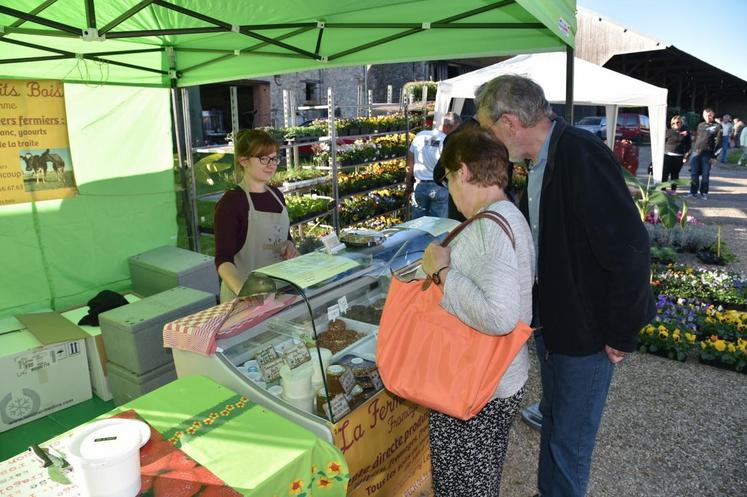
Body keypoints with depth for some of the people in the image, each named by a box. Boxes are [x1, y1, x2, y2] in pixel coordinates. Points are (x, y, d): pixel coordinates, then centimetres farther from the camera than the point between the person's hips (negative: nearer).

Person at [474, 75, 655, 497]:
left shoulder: (583, 155, -24)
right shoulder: (539, 164, 5)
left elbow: (629, 250, -25)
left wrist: (622, 336, -16)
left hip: (587, 333, -9)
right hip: (551, 323, 9)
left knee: (570, 441, 8)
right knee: (553, 421, 24)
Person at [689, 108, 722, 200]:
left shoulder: (717, 126, 0)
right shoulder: (700, 125, 15)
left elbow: (718, 142, -5)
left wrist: (714, 156, -11)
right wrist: (690, 152, 12)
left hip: (707, 154, -4)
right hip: (695, 152, 4)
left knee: (705, 175, 2)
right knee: (694, 174, 2)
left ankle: (704, 193, 11)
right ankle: (693, 192, 9)